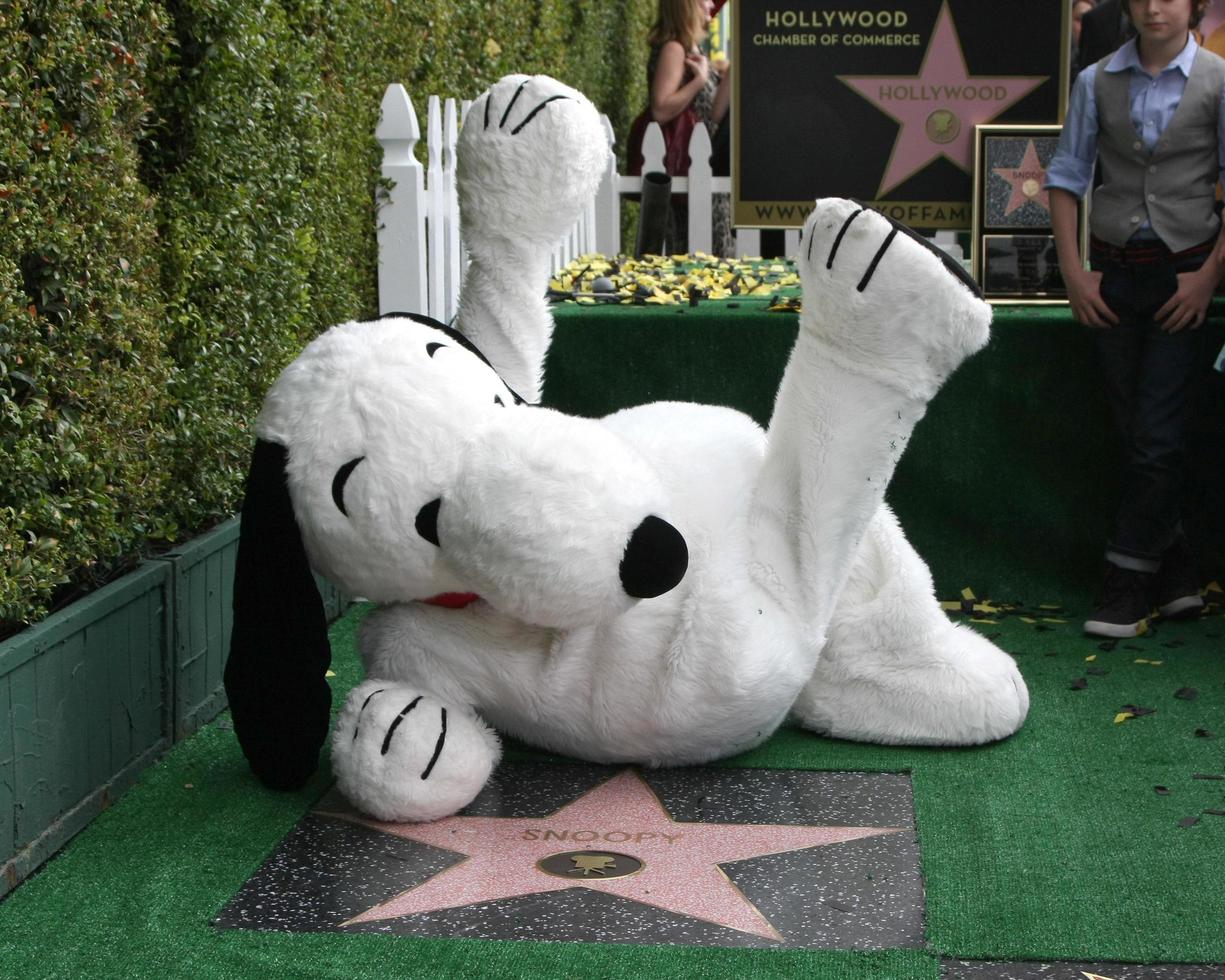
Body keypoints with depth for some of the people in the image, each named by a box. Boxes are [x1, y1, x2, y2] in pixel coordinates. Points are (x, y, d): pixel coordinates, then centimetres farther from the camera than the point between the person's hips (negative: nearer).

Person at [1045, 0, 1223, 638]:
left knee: (1156, 433, -5)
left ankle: (1129, 581, 4)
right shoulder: (1098, 82, 3)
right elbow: (1066, 177, 6)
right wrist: (1073, 269, 0)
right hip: (1113, 272, 3)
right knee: (1134, 429, 7)